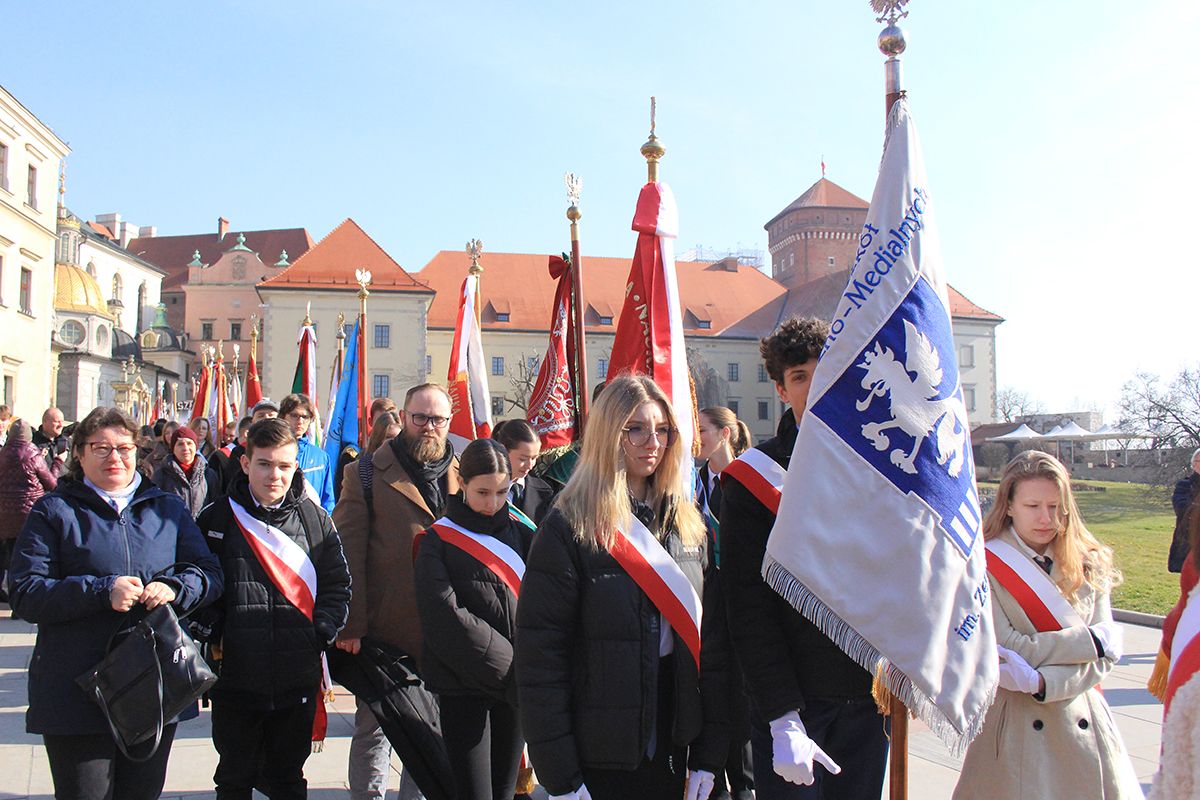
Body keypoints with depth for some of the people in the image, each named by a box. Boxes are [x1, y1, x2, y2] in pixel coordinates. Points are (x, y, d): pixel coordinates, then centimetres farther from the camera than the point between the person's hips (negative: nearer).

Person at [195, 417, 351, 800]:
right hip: (235, 677, -1)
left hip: (298, 679, 1)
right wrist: (212, 635, -9)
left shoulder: (315, 519, 2)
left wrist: (321, 634, -5)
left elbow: (337, 585, 6)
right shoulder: (217, 519, -1)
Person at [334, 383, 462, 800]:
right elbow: (349, 551, -6)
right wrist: (350, 623, -12)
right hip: (384, 628, -3)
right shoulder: (368, 472, -1)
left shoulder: (462, 475, 8)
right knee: (373, 726, 9)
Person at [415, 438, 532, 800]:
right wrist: (511, 667, -15)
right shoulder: (439, 540, -3)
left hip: (515, 685, 4)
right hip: (463, 684, -3)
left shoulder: (520, 532, 8)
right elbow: (444, 619, -13)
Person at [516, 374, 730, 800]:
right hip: (598, 760, -4)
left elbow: (711, 642, 5)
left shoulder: (688, 525, 6)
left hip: (671, 751, 5)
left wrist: (709, 754, 1)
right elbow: (540, 656, -13)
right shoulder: (568, 529, -10)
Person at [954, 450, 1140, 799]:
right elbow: (1004, 650, -14)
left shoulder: (1089, 565, 5)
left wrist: (1041, 682, -17)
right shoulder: (984, 565, -8)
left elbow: (1106, 657, -1)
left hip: (1084, 723, 4)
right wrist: (1091, 640, -9)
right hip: (1016, 725, -4)